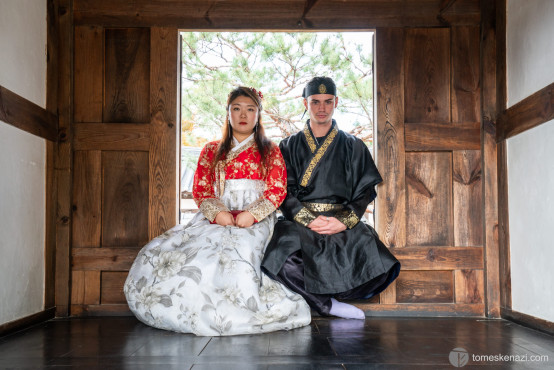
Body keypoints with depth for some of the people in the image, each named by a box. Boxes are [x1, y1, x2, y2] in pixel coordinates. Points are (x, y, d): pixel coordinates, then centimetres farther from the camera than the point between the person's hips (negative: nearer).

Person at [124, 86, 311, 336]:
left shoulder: (270, 151, 15)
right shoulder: (211, 151, 21)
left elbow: (277, 190, 3)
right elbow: (200, 189, 11)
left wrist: (251, 214, -14)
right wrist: (217, 213, -10)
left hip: (256, 220, -3)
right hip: (215, 218, 3)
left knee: (236, 252, -39)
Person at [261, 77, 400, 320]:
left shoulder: (353, 147, 16)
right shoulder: (289, 147, 15)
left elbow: (365, 191, 7)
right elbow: (284, 192, 4)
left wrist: (344, 221, -11)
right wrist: (309, 219, -13)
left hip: (343, 222, 1)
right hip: (297, 220, -1)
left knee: (375, 261, -29)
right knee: (284, 258, -35)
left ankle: (317, 298, -6)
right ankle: (329, 305, -13)